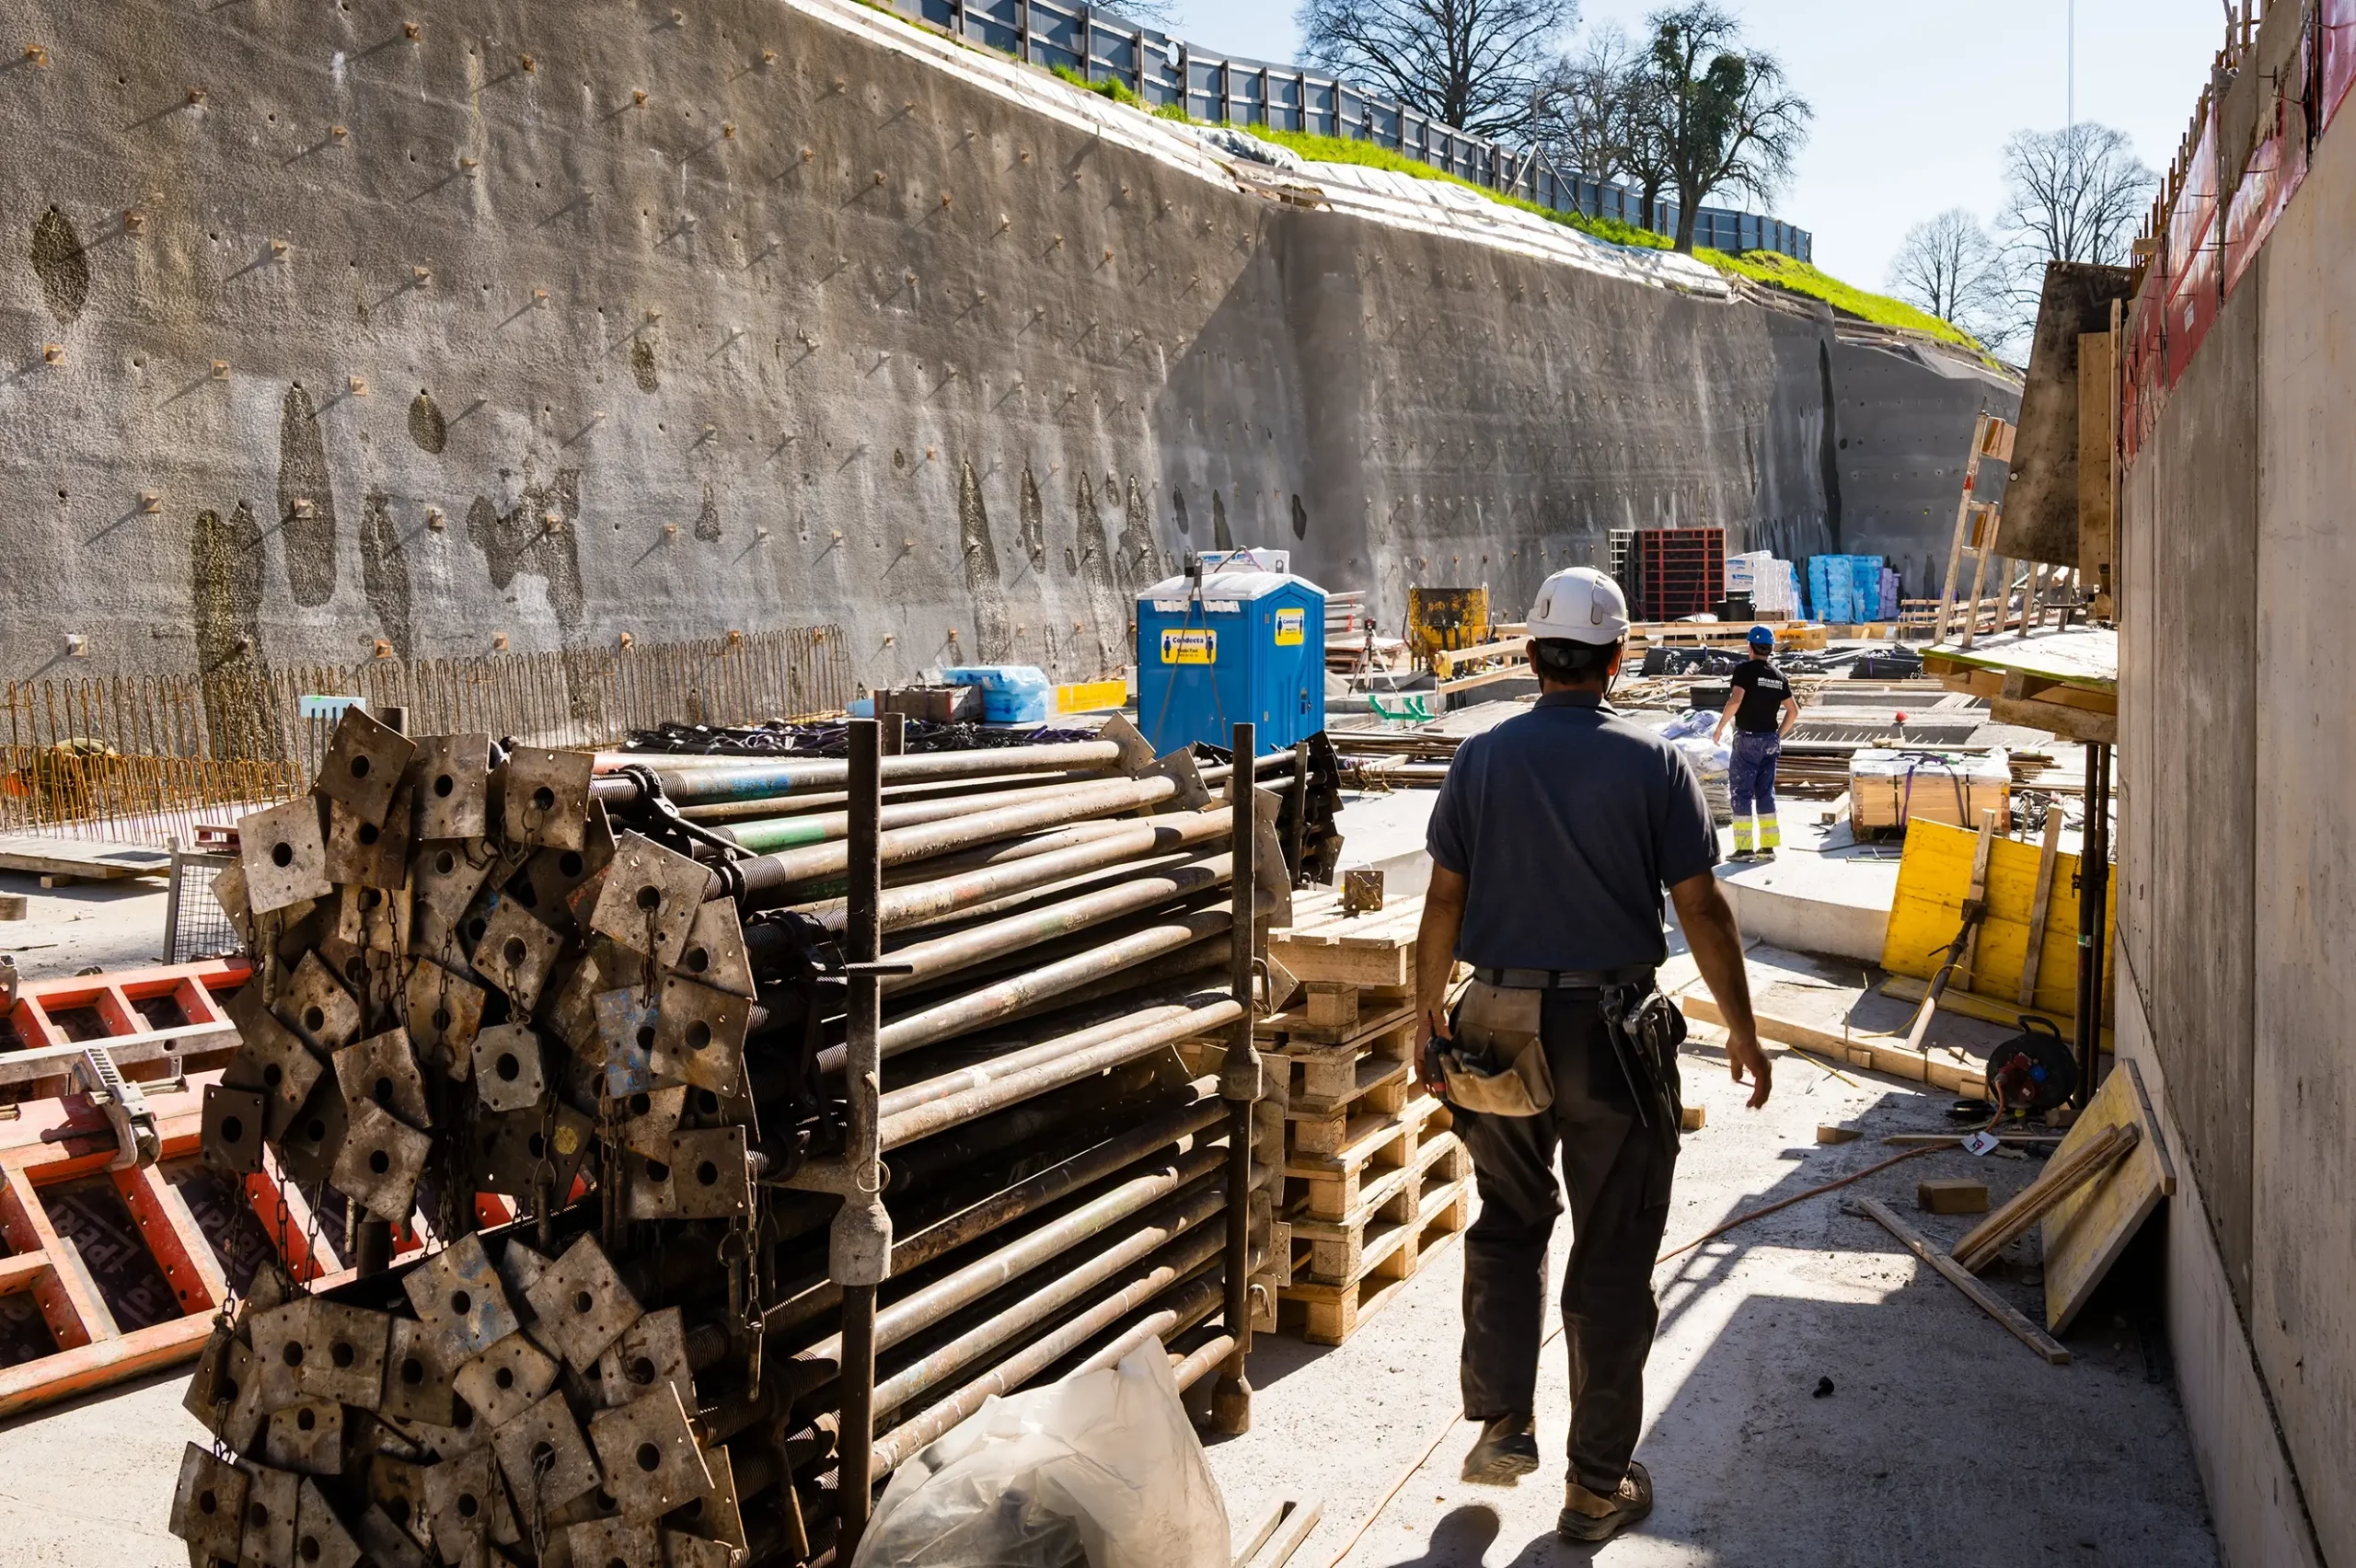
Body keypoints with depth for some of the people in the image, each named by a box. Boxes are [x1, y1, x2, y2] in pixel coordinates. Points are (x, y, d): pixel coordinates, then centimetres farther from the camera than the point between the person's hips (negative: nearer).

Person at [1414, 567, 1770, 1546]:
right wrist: (1742, 1029, 5)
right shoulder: (1652, 763, -6)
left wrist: (1431, 1021, 10)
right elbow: (1702, 911, -5)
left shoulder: (1481, 759, 0)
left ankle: (1501, 1427, 23)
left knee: (1507, 1225, 21)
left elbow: (1443, 904, 0)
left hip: (1497, 1027, 2)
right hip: (1612, 1032, -2)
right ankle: (1597, 1483, 17)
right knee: (1612, 1254, 8)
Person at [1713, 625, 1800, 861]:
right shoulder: (1778, 676, 9)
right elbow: (1793, 711, 10)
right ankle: (1768, 846, 12)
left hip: (1747, 739, -6)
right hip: (1770, 741, 6)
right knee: (1765, 791, 12)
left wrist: (1720, 727, -13)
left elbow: (1735, 700, -22)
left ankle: (1744, 847, -3)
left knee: (1741, 792, 0)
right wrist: (1779, 735, 18)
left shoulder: (1745, 669, -10)